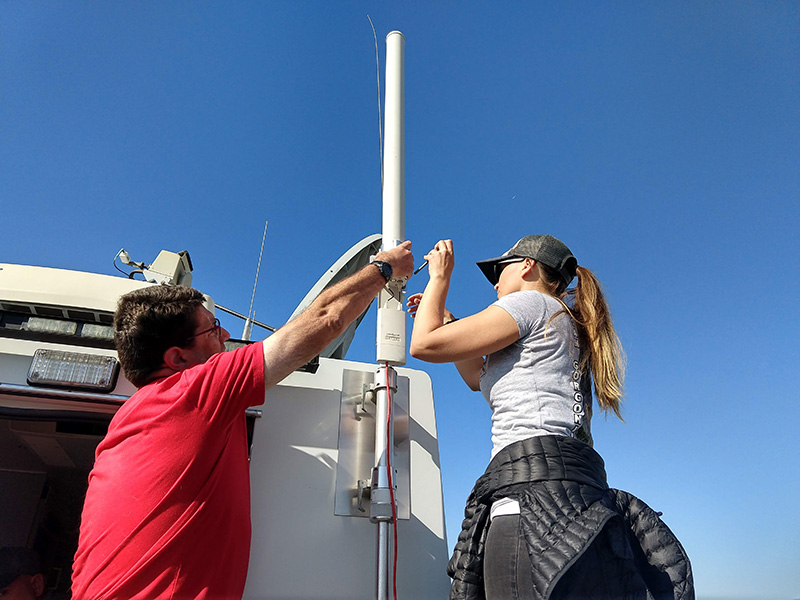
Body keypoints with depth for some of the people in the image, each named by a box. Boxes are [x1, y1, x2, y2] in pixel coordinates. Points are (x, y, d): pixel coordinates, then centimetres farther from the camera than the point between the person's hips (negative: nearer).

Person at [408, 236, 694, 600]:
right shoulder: (564, 326, 30)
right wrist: (446, 319, 37)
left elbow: (425, 345, -1)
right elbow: (478, 376, 37)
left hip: (534, 481, -10)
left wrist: (439, 277, 14)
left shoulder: (532, 303, 2)